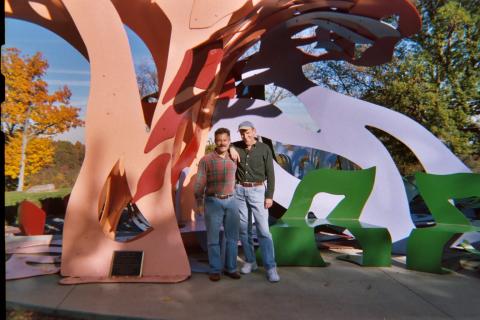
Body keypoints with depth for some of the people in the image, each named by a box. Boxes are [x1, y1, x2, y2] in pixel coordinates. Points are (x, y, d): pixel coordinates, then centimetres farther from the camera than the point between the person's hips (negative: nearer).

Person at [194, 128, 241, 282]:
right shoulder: (206, 160, -6)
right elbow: (199, 183, -5)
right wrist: (199, 203, -7)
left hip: (231, 201, 4)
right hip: (213, 202, -3)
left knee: (232, 237, 9)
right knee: (213, 238, 5)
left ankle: (230, 268, 23)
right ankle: (215, 270, 18)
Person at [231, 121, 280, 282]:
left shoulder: (264, 149, -6)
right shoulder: (236, 147, 1)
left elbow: (270, 174, -6)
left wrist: (269, 196, -11)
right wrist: (230, 148, -11)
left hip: (258, 191, -3)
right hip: (239, 191, 3)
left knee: (263, 230, -7)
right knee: (244, 228, 8)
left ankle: (270, 267, -3)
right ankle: (250, 261, 21)